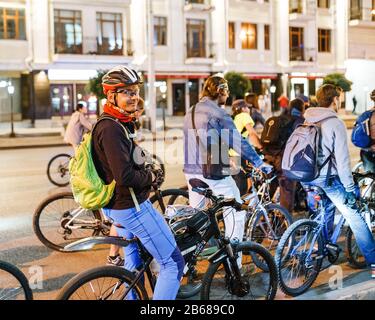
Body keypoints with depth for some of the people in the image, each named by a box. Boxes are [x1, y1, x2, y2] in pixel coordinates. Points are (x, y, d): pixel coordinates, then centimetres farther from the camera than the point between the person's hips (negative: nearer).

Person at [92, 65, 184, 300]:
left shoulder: (116, 124, 11)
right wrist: (150, 178, -12)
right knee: (174, 263, -3)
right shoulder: (111, 128, -23)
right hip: (133, 208, -11)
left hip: (117, 207, 11)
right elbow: (124, 176, -30)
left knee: (134, 263, 26)